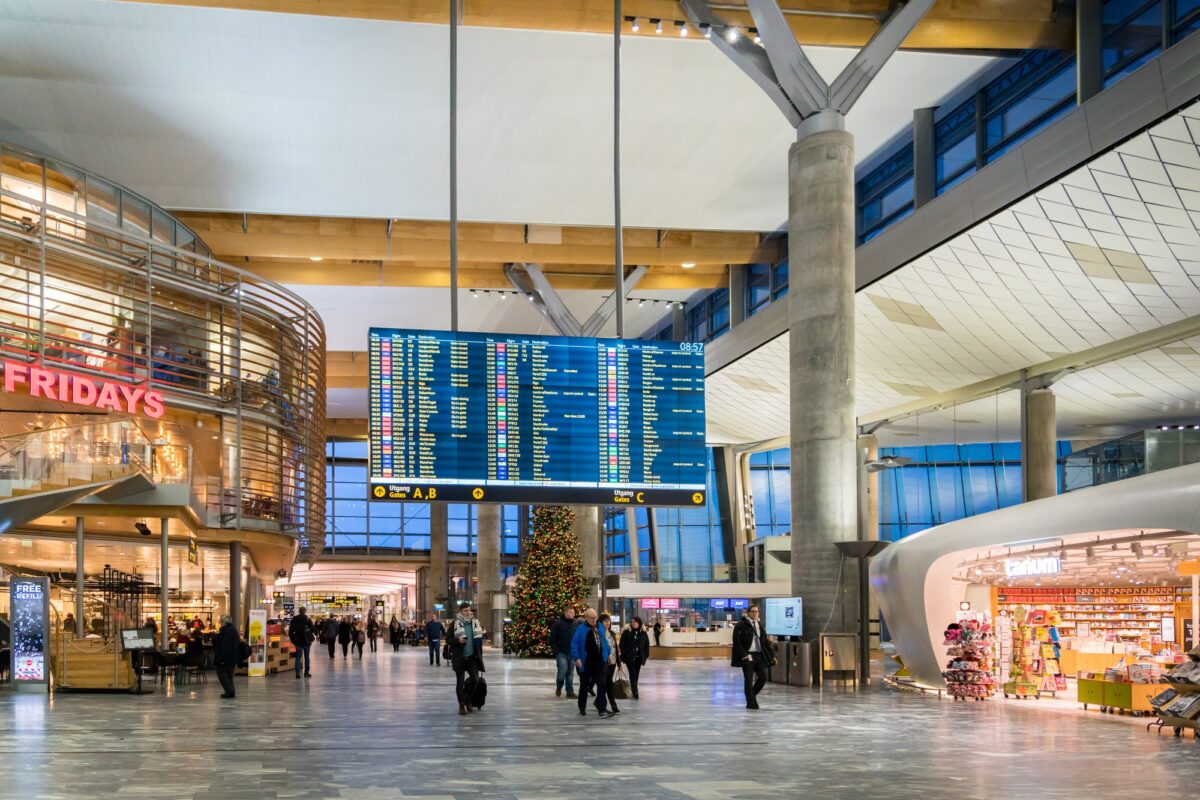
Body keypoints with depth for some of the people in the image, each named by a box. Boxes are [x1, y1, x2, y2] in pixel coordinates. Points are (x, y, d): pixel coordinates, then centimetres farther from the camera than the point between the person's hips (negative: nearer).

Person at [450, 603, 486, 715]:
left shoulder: (475, 623, 8)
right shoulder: (455, 624, -6)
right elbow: (448, 639, -6)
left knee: (475, 679, -5)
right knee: (460, 682, 4)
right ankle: (461, 705, 14)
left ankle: (468, 701, 19)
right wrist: (458, 640, -22)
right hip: (459, 657, -3)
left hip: (472, 657, 3)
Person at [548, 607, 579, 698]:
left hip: (572, 652, 4)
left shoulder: (576, 623, 5)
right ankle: (559, 687, 15)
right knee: (563, 670, -11)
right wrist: (556, 651, -9)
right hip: (561, 652, -4)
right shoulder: (558, 623, -5)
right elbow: (552, 638, -4)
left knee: (570, 672, 6)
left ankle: (570, 691, 14)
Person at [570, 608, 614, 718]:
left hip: (599, 662, 4)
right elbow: (574, 644, -12)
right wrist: (577, 658, -20)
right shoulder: (581, 629, -10)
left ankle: (602, 710, -5)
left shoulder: (599, 628, 8)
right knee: (584, 686, 11)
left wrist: (606, 655, 18)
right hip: (586, 663, -4)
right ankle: (582, 708, 27)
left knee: (602, 685, -4)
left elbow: (604, 642, 20)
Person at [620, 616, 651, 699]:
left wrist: (646, 655, 3)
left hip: (639, 657, 4)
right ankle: (635, 692, -14)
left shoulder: (643, 633, 4)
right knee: (632, 675, -9)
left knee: (636, 675, 11)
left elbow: (647, 645, 9)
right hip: (629, 657, -4)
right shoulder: (627, 632, -5)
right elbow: (622, 644, -5)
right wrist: (624, 654, -12)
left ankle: (633, 690, 23)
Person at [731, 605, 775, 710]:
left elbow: (765, 641, 17)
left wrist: (772, 654, 10)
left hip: (759, 655, 6)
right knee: (749, 680, 0)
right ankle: (751, 703, 9)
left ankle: (751, 695, 25)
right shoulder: (741, 625, -7)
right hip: (747, 656, -6)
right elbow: (736, 641, -12)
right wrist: (743, 654, -19)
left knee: (763, 677, 4)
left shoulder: (759, 625, 15)